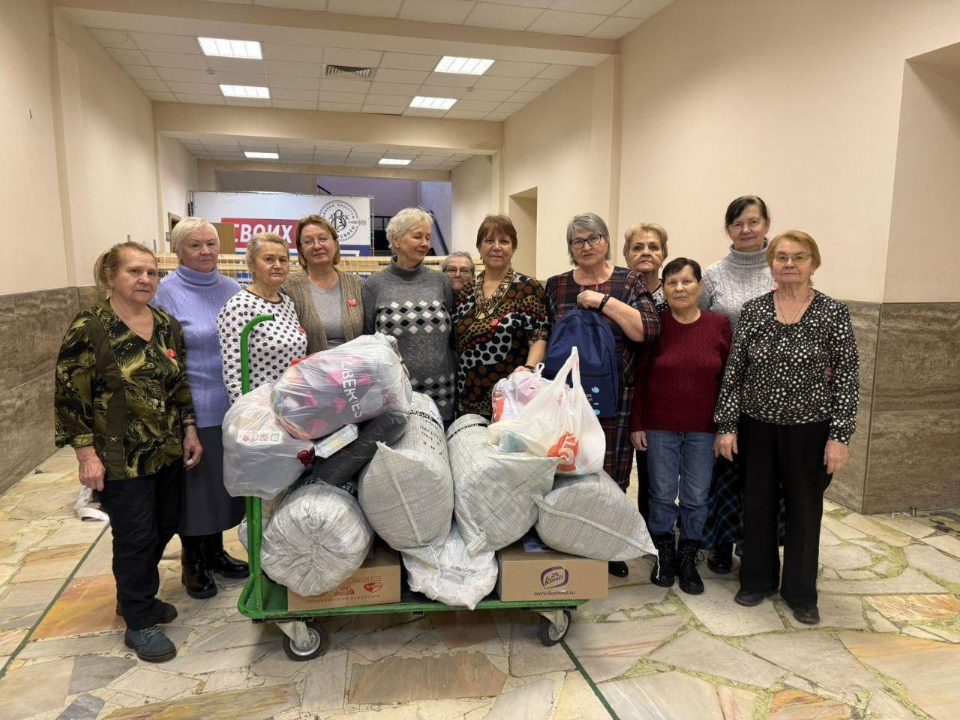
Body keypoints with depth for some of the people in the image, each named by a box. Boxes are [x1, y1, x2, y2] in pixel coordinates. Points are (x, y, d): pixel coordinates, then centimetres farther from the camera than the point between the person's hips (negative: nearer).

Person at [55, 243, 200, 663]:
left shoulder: (167, 326, 5)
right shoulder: (88, 329, -13)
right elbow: (69, 396, -12)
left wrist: (189, 431, 9)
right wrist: (87, 455, -14)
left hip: (167, 452, 6)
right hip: (121, 458, -6)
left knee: (165, 526, 15)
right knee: (136, 536, 3)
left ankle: (137, 595, 39)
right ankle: (140, 622, 21)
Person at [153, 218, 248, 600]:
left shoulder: (232, 289, 7)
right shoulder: (165, 293, -8)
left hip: (231, 407, 5)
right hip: (191, 410, -5)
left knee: (223, 480, 16)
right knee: (194, 484, 9)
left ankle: (215, 552, 34)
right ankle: (192, 562, 28)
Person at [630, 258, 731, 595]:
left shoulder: (719, 325, -1)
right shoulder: (654, 325, -4)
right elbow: (639, 378, -1)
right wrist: (636, 424, -3)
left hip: (703, 428, 1)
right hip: (659, 426, -1)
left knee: (697, 496, 10)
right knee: (662, 493, 10)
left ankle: (688, 559, 28)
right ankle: (664, 555, 29)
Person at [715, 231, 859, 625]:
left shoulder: (833, 313, -5)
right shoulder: (752, 310, 0)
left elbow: (847, 378, -5)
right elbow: (734, 371, 1)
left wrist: (840, 436, -10)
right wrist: (727, 426, -2)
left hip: (810, 429, -2)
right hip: (757, 426, 2)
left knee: (804, 508, 11)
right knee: (757, 504, 12)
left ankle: (800, 592, 29)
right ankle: (757, 580, 32)